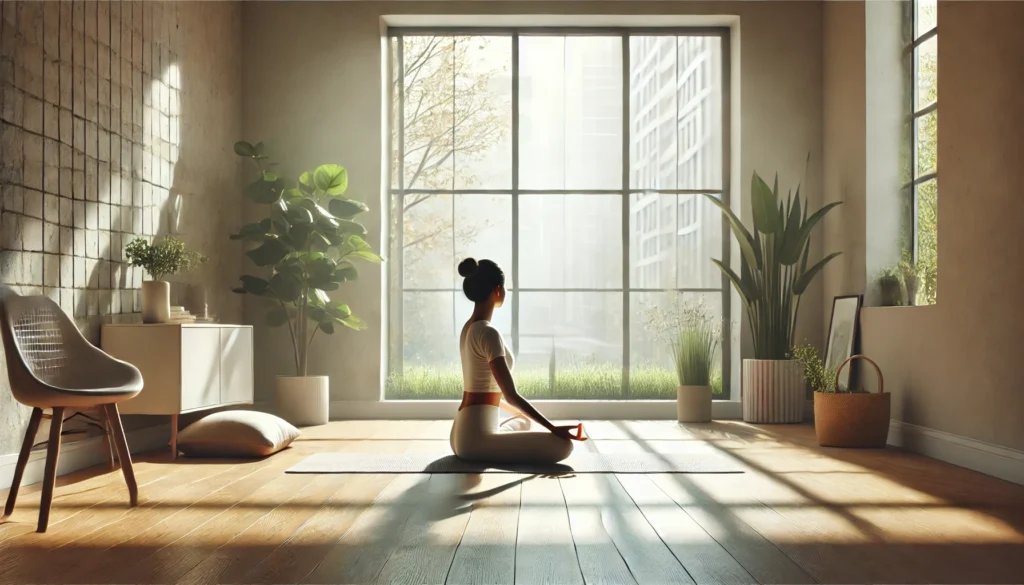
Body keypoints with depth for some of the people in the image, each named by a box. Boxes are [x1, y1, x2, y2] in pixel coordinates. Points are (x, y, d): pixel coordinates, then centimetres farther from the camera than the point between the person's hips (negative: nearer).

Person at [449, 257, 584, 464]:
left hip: (463, 434, 10)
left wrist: (521, 413, 33)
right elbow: (511, 395, -21)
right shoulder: (488, 333, -17)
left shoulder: (469, 328, 12)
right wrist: (553, 429, -17)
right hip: (475, 438, -10)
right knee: (562, 445, -18)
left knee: (524, 422, 37)